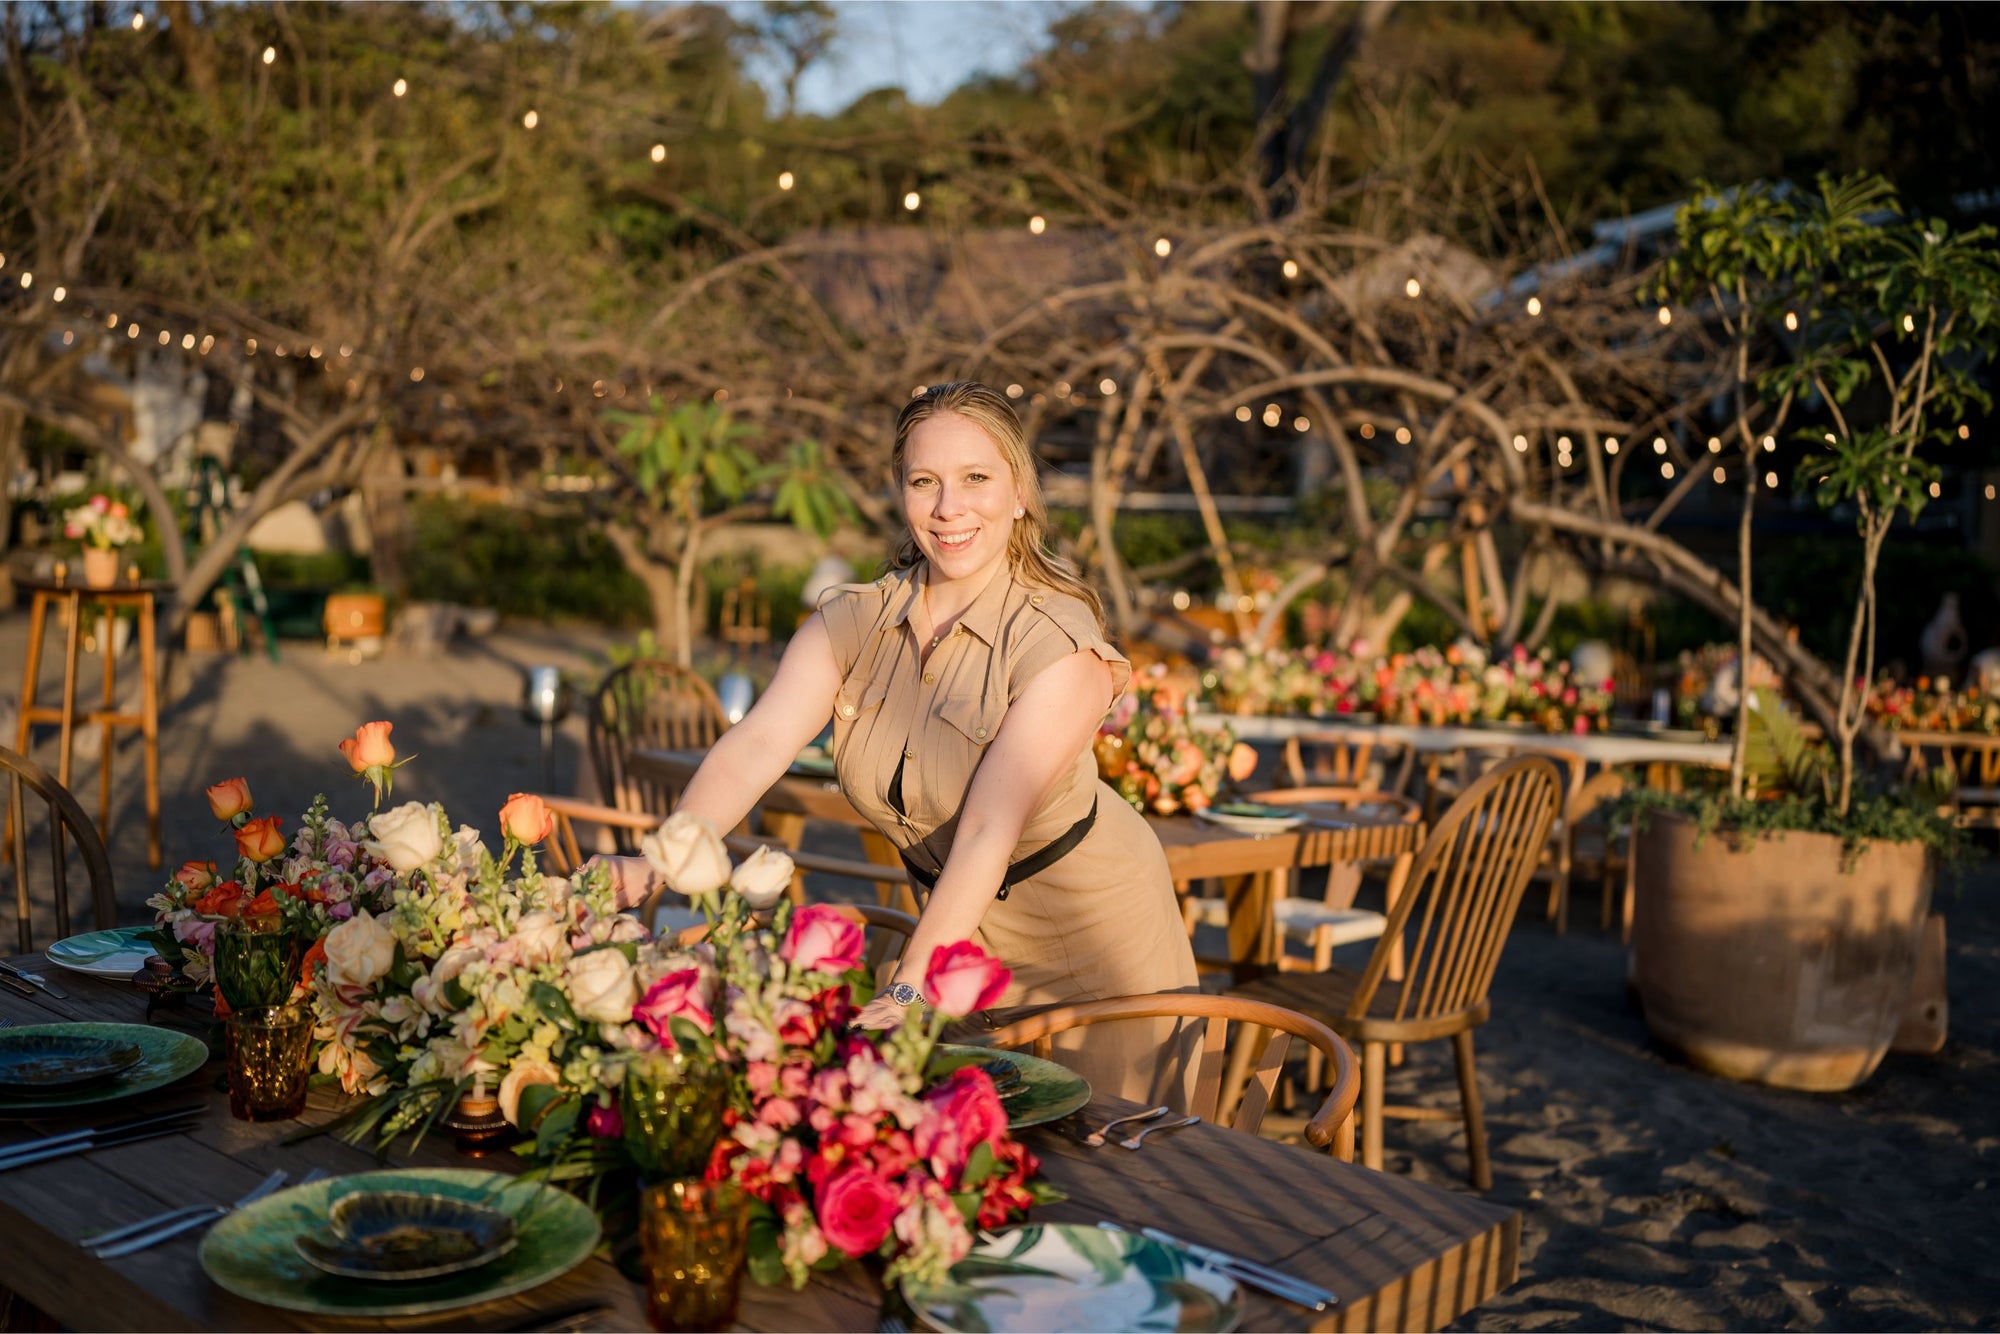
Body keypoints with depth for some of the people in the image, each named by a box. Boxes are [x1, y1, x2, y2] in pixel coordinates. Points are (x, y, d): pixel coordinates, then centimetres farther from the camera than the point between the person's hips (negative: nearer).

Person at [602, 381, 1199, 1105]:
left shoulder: (1060, 645, -26)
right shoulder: (853, 622, -11)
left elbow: (989, 830, -34)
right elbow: (755, 746, -25)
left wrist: (911, 989, -43)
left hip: (1088, 928, -4)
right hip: (955, 923, 4)